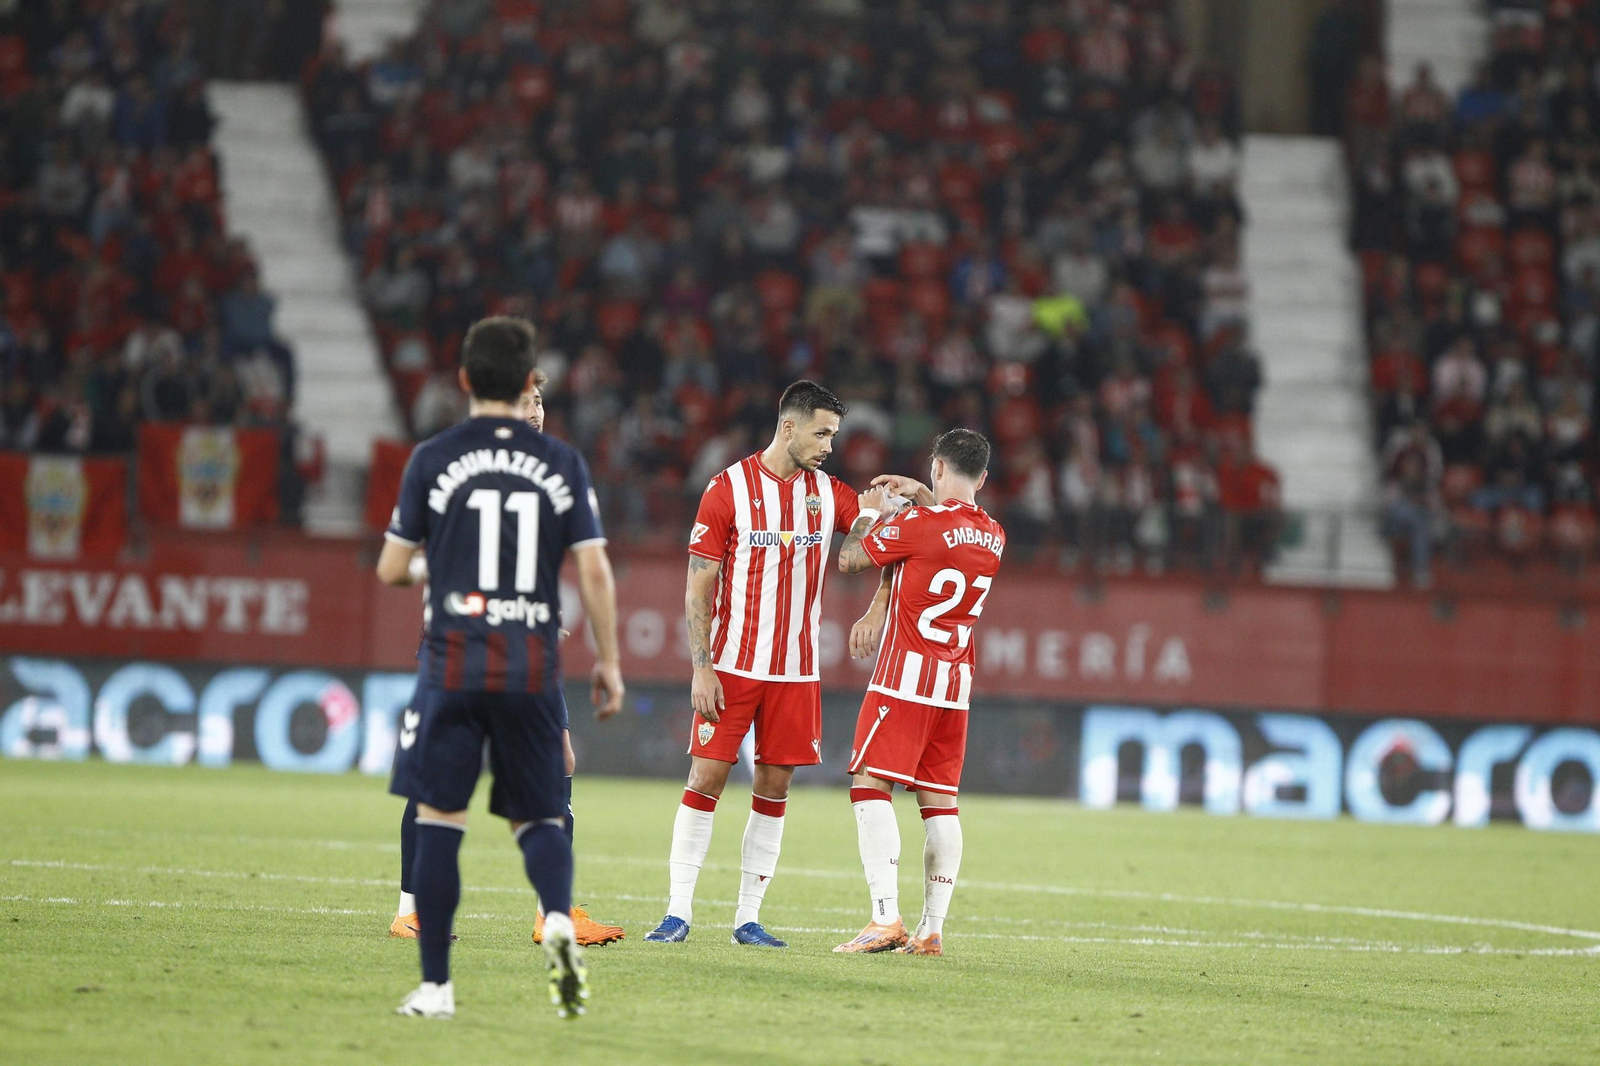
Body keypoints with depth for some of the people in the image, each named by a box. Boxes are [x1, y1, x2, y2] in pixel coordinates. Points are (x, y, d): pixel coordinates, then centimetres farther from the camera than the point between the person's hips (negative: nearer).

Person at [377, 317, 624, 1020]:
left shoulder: (433, 460, 0)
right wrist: (608, 661, 9)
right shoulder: (562, 463, 4)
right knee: (537, 816, 11)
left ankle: (435, 986, 2)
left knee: (438, 819, 4)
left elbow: (390, 569, 4)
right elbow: (594, 571, 1)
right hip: (533, 666, 1)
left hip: (453, 663, -1)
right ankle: (558, 919, -19)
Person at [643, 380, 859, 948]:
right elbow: (698, 588, -5)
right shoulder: (728, 489, -4)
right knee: (706, 777, -6)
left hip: (796, 671, 4)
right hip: (732, 665, -4)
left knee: (774, 786, 3)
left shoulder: (829, 494, 8)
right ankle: (678, 911, -2)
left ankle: (748, 917, 7)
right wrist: (701, 668, -12)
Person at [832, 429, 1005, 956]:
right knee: (940, 801, 9)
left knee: (871, 786, -9)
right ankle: (932, 928, 7)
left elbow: (850, 559, -1)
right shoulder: (993, 537, 8)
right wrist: (920, 496, 34)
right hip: (956, 681, 7)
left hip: (906, 676, -7)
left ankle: (886, 918, -20)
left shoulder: (920, 523, -12)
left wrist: (868, 512, 14)